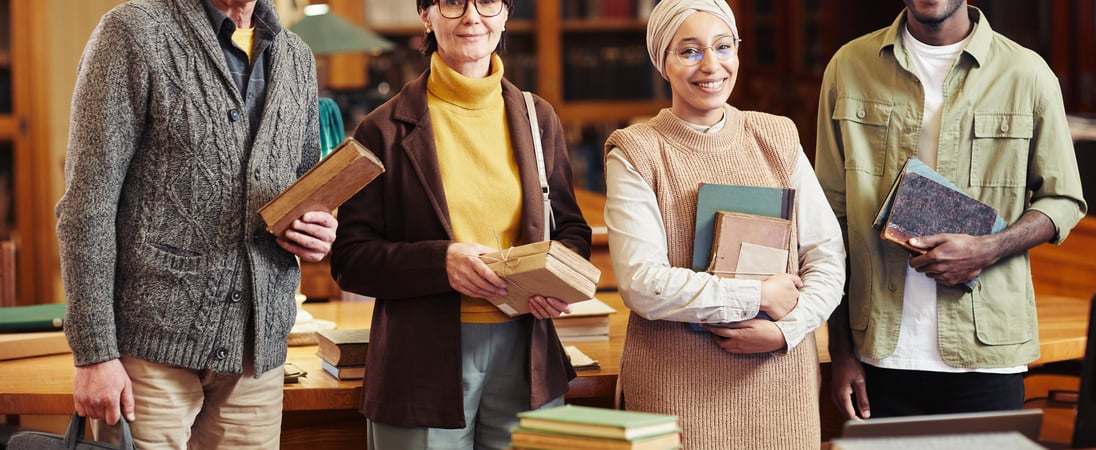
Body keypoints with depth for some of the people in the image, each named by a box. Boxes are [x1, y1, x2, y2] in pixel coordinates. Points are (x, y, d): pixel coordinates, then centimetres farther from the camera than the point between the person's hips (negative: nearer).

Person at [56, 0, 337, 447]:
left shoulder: (297, 58, 14)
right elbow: (88, 204, -9)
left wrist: (318, 231, 0)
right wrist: (94, 353, -15)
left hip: (257, 348, 5)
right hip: (154, 344, -5)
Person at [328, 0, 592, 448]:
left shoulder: (538, 119, 10)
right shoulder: (385, 130, -1)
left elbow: (571, 228, 17)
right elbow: (350, 259, -3)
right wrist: (440, 262, -19)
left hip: (526, 357, 3)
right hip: (424, 366, -3)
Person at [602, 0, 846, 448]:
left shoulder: (778, 138, 8)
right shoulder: (635, 154, -3)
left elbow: (828, 258, 5)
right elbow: (642, 284, -13)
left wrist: (787, 329, -12)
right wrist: (759, 296, -12)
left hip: (781, 378, 3)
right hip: (679, 389, -3)